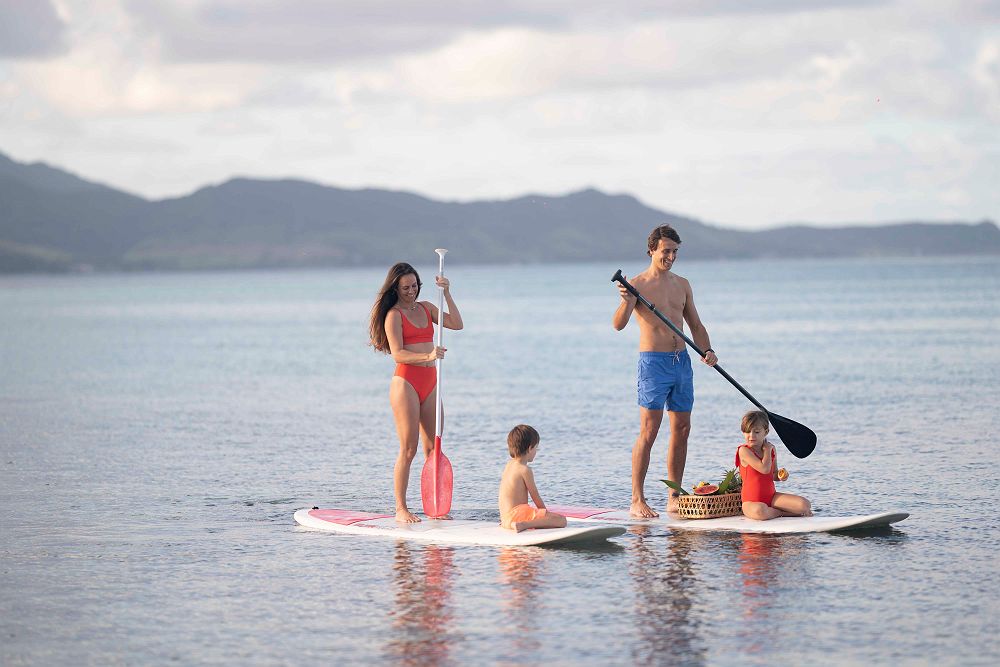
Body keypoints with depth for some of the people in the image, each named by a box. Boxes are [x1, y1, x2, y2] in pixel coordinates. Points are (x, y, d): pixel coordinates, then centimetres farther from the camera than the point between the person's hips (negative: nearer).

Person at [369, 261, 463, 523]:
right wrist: (427, 356, -28)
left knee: (434, 448, 5)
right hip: (406, 382, -6)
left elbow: (457, 324, 7)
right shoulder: (393, 315, -5)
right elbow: (398, 354, -14)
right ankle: (401, 509, -3)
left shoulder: (425, 308, 15)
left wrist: (447, 293, -2)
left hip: (430, 383, 6)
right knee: (408, 449, -7)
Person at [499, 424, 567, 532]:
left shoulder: (509, 465, 16)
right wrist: (546, 513, 9)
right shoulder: (525, 470, -11)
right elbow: (535, 497, -6)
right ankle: (523, 525, -29)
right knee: (561, 520, -22)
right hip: (518, 514, -9)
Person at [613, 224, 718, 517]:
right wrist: (626, 303, -38)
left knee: (681, 429, 7)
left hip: (682, 361, 6)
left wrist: (707, 350, 0)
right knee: (648, 432, -10)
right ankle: (637, 501, -8)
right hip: (653, 363, -6)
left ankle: (674, 498, 14)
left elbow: (695, 324, 18)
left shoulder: (682, 285, 13)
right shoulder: (637, 284, -5)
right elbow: (618, 325, -17)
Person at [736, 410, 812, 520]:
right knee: (759, 511, -43)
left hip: (772, 497, 5)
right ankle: (783, 513, -14)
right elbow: (764, 469, -23)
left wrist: (780, 476, -1)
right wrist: (767, 450, -9)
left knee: (805, 505, -14)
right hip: (751, 501, -5)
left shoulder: (771, 449, 8)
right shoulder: (744, 451, -12)